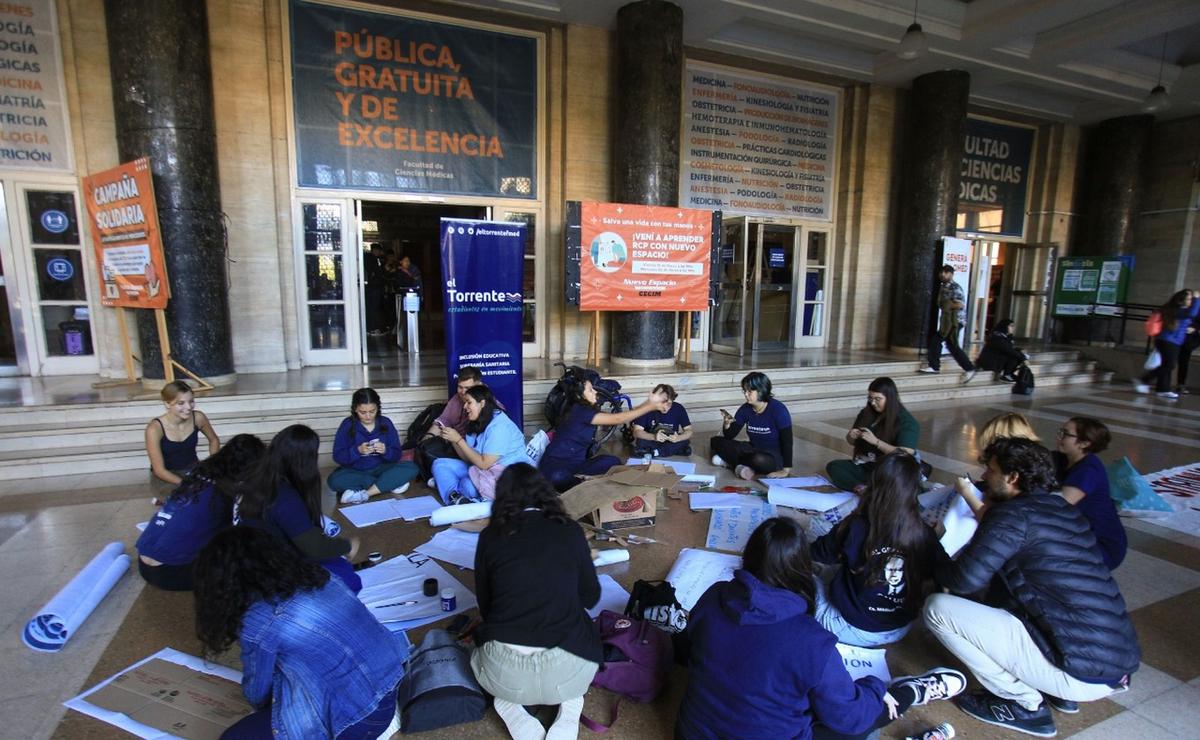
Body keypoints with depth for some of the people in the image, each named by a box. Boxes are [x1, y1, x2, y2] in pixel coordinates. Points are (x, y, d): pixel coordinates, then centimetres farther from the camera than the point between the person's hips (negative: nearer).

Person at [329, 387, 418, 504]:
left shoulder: (386, 423, -2)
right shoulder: (347, 424, -4)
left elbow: (396, 455, -2)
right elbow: (338, 457, -8)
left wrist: (385, 451, -24)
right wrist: (357, 451, -26)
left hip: (380, 469, 1)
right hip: (355, 471, 0)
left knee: (411, 468, -25)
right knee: (335, 480, -34)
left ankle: (364, 494, -29)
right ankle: (390, 483, -23)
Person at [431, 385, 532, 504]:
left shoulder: (499, 426, -20)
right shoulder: (476, 424, 7)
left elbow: (484, 464, -21)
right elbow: (468, 458, 7)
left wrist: (459, 439, -17)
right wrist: (452, 440, -7)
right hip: (481, 470, 9)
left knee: (470, 486, -34)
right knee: (440, 464, 1)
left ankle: (444, 482, -4)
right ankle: (454, 496, -20)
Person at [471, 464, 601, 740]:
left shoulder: (491, 536, 4)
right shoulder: (570, 531, 5)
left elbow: (485, 605, 15)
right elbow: (591, 597, 16)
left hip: (504, 672, 0)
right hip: (568, 668, 0)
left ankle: (510, 706, 10)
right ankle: (569, 704, 11)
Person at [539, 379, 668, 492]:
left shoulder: (590, 410, 6)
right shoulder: (580, 411, -21)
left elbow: (620, 417, 5)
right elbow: (618, 419, -23)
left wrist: (648, 402, -6)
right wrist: (652, 406, -22)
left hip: (576, 463, 8)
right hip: (555, 464, -8)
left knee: (613, 462, -11)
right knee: (558, 477, -42)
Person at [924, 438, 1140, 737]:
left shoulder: (1013, 513, -15)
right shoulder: (1063, 509, 11)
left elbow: (964, 580, -20)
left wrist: (937, 565, 0)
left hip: (1079, 673, -9)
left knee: (937, 607, -10)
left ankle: (1025, 705, 3)